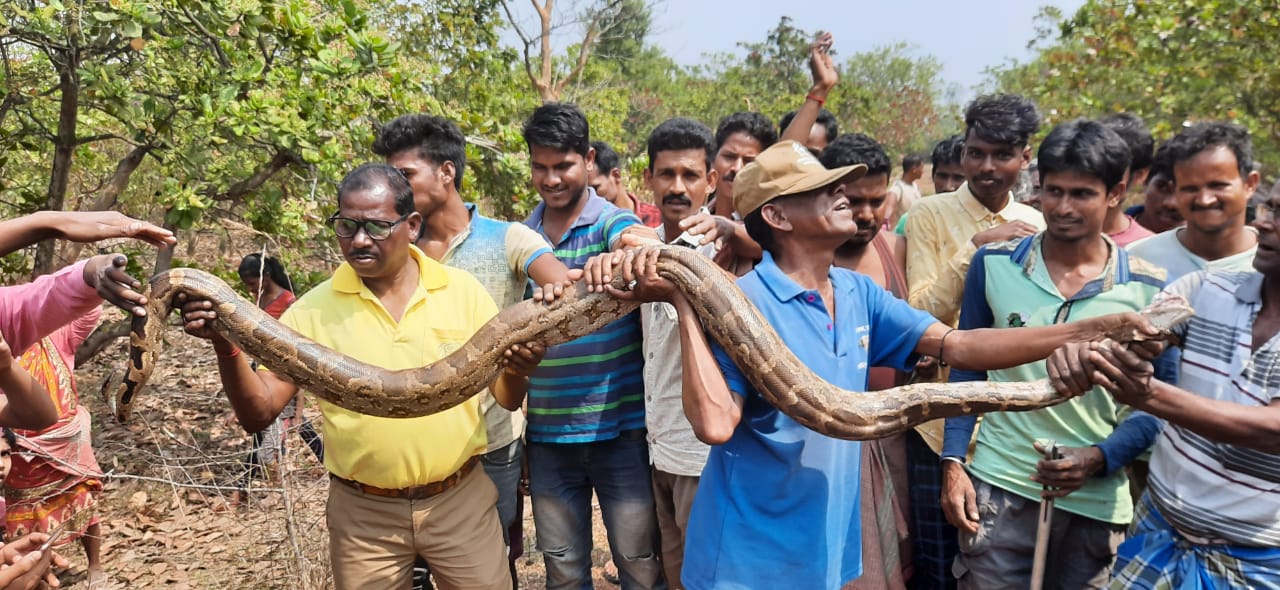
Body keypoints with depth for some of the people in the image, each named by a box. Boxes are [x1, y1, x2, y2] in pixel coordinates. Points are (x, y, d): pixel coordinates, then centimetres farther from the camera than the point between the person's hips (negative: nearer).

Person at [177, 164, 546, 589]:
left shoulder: (464, 292, -5)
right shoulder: (314, 310, -5)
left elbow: (507, 399, 1)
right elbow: (258, 413, -6)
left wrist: (517, 371, -21)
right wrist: (225, 344, -23)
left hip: (460, 500, 0)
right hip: (363, 513, 0)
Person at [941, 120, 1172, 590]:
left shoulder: (1149, 290, -4)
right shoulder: (993, 265, -3)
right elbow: (967, 369, 4)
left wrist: (1099, 458, -14)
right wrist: (953, 463, -3)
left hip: (1097, 502, 1)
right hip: (998, 488, 0)